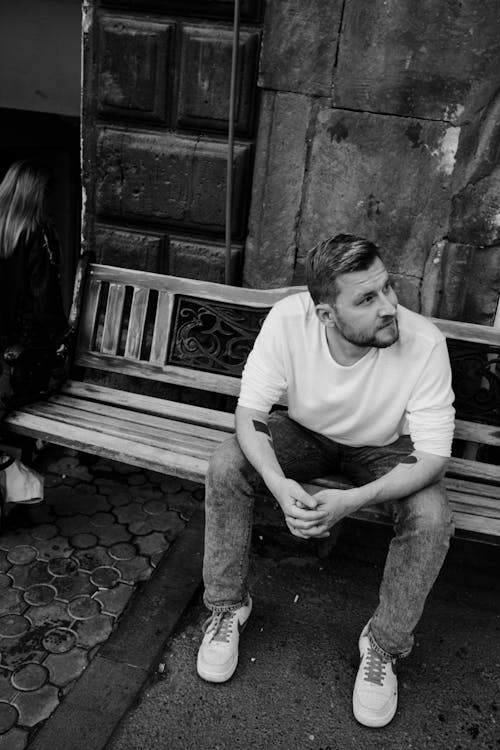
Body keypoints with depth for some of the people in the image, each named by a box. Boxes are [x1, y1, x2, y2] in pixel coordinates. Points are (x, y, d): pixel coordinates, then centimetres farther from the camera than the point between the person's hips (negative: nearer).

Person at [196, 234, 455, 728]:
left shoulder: (424, 342, -32)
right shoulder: (288, 319, -29)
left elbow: (433, 456, -28)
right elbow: (250, 410, -22)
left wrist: (353, 501, -42)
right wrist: (279, 484, -41)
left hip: (384, 449, -1)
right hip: (305, 433, 1)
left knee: (432, 519, -28)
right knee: (225, 466, -23)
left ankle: (384, 645, -2)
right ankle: (227, 605, -1)